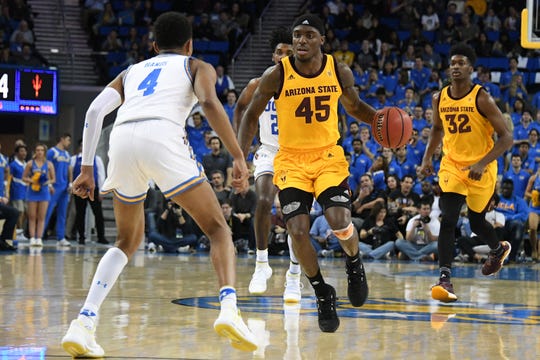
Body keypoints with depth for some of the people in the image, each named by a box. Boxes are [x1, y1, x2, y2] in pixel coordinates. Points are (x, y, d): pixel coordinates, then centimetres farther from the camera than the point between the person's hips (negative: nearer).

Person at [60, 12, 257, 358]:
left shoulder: (131, 72, 35)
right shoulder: (197, 67, 25)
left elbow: (95, 110, 17)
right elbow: (210, 103, 2)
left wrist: (87, 168, 17)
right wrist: (239, 157, -1)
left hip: (122, 139, 4)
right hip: (163, 136, -4)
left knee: (128, 241, 23)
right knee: (218, 229, 8)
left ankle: (84, 323, 5)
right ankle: (229, 308, -18)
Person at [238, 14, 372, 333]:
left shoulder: (340, 72, -6)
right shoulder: (276, 76, -12)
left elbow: (355, 107, 12)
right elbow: (252, 115, 1)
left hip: (329, 156, 1)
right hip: (291, 160, 0)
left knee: (340, 222, -19)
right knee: (298, 231, -15)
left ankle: (355, 264, 16)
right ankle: (323, 295, 7)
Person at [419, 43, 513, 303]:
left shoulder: (482, 99, -17)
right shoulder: (439, 98, -2)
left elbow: (506, 137, -17)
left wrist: (483, 164, -25)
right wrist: (427, 156, 6)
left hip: (481, 168, -3)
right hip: (452, 164, 3)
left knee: (476, 222, 12)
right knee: (447, 220, -14)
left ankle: (498, 249, 46)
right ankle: (445, 279, -18)